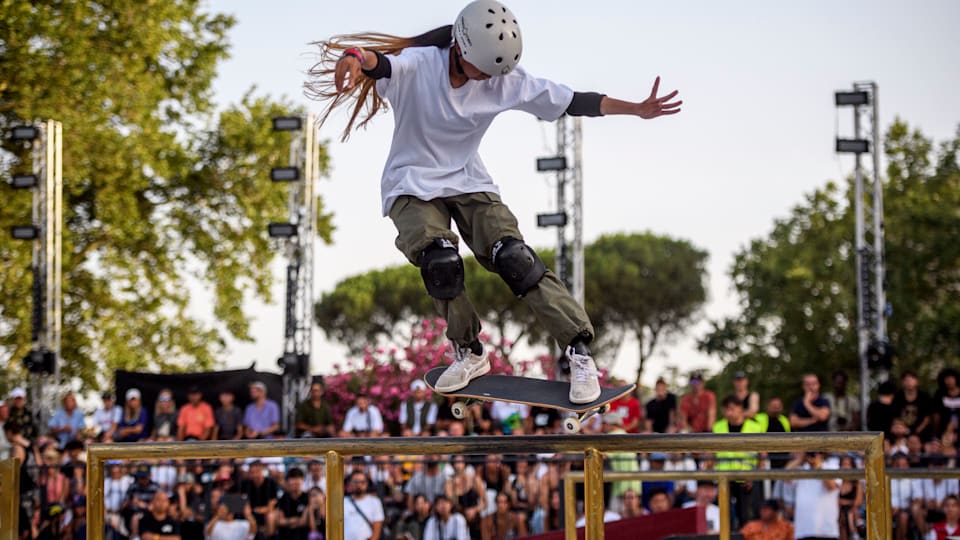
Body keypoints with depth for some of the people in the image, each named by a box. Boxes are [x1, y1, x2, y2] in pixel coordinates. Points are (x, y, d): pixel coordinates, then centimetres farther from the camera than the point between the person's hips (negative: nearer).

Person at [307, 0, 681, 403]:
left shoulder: (504, 81, -10)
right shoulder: (417, 67, -21)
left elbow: (570, 102, -7)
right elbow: (380, 64, -44)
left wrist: (636, 110, -13)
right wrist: (354, 58, -69)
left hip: (468, 181, 2)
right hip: (412, 185, -2)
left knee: (514, 258, -17)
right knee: (439, 262, -26)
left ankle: (579, 353, -11)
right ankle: (469, 355, -3)